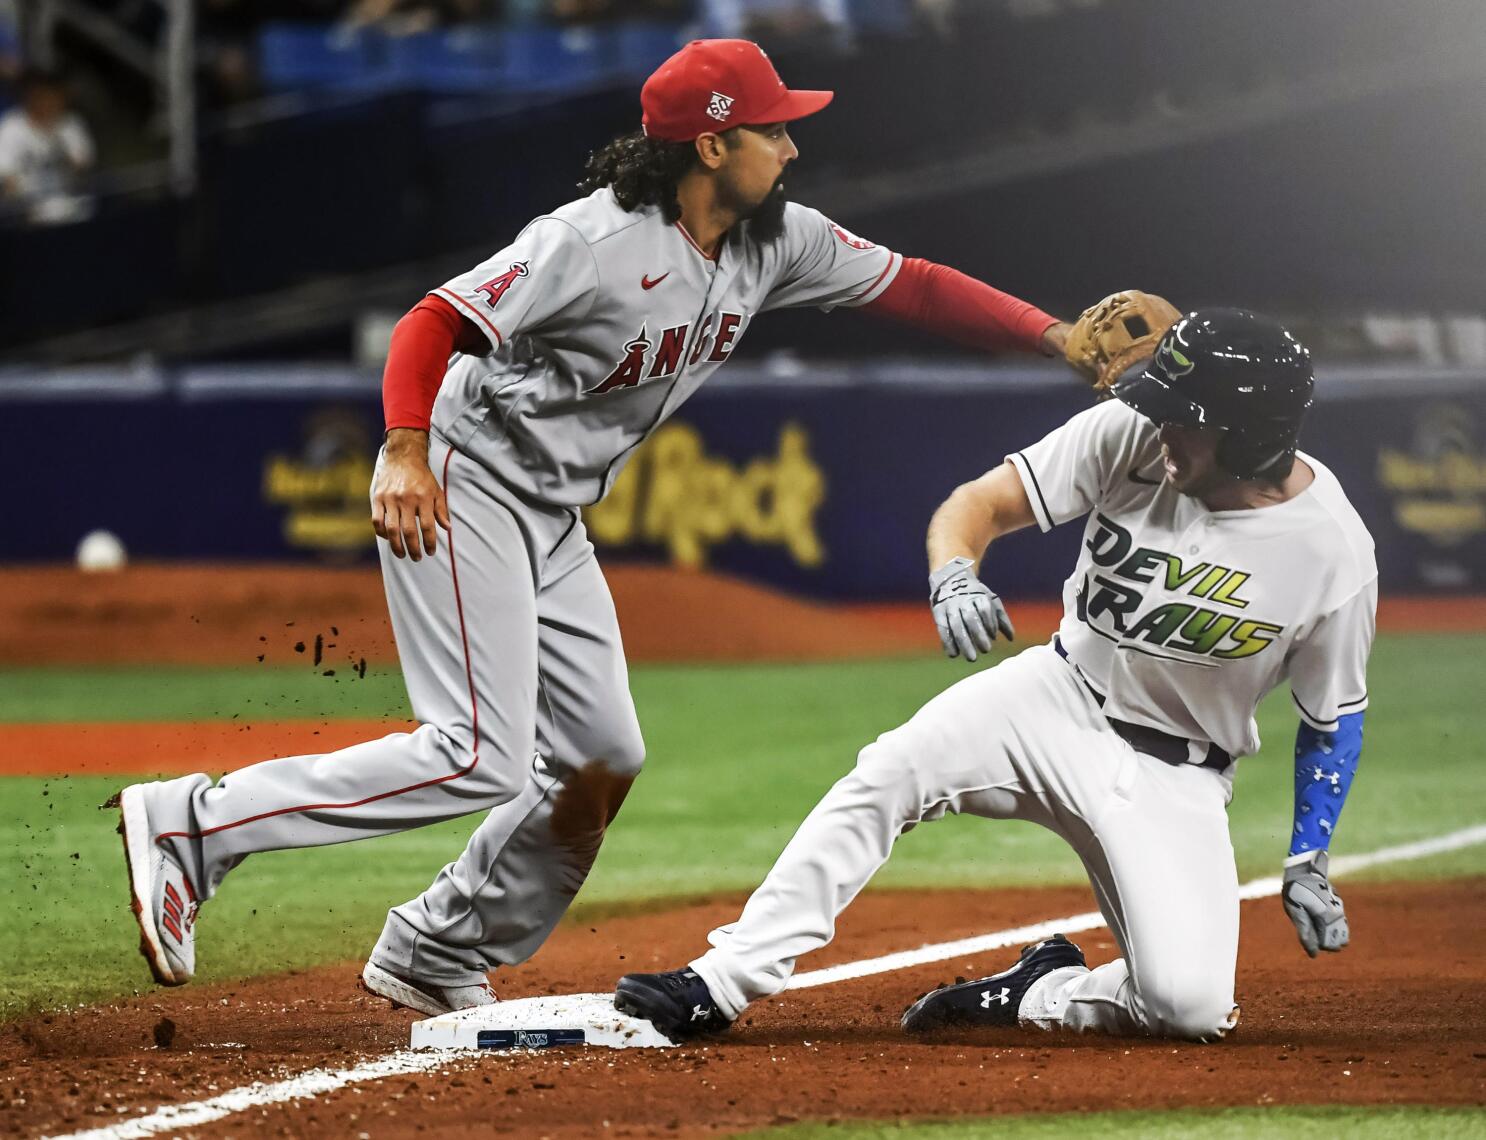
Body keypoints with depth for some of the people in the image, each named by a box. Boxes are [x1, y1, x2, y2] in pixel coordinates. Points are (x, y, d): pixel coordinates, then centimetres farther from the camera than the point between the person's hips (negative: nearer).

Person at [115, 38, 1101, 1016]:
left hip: (555, 525, 9)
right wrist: (405, 451, -41)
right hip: (463, 490, -9)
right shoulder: (598, 240, -23)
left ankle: (436, 957, 20)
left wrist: (1058, 336, 0)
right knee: (485, 759, -18)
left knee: (603, 760, 7)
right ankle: (196, 825, -16)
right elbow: (435, 322, -26)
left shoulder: (774, 243, 2)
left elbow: (909, 286, 8)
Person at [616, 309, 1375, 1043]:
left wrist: (1308, 865, -8)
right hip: (1059, 701, 2)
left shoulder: (1333, 551, -19)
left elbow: (1334, 719, -3)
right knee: (888, 772, -24)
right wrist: (952, 580, -37)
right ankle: (719, 986, -21)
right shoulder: (1130, 437, -16)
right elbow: (978, 505, -15)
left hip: (1174, 779, -2)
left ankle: (1038, 994, 9)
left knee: (1192, 1006, -21)